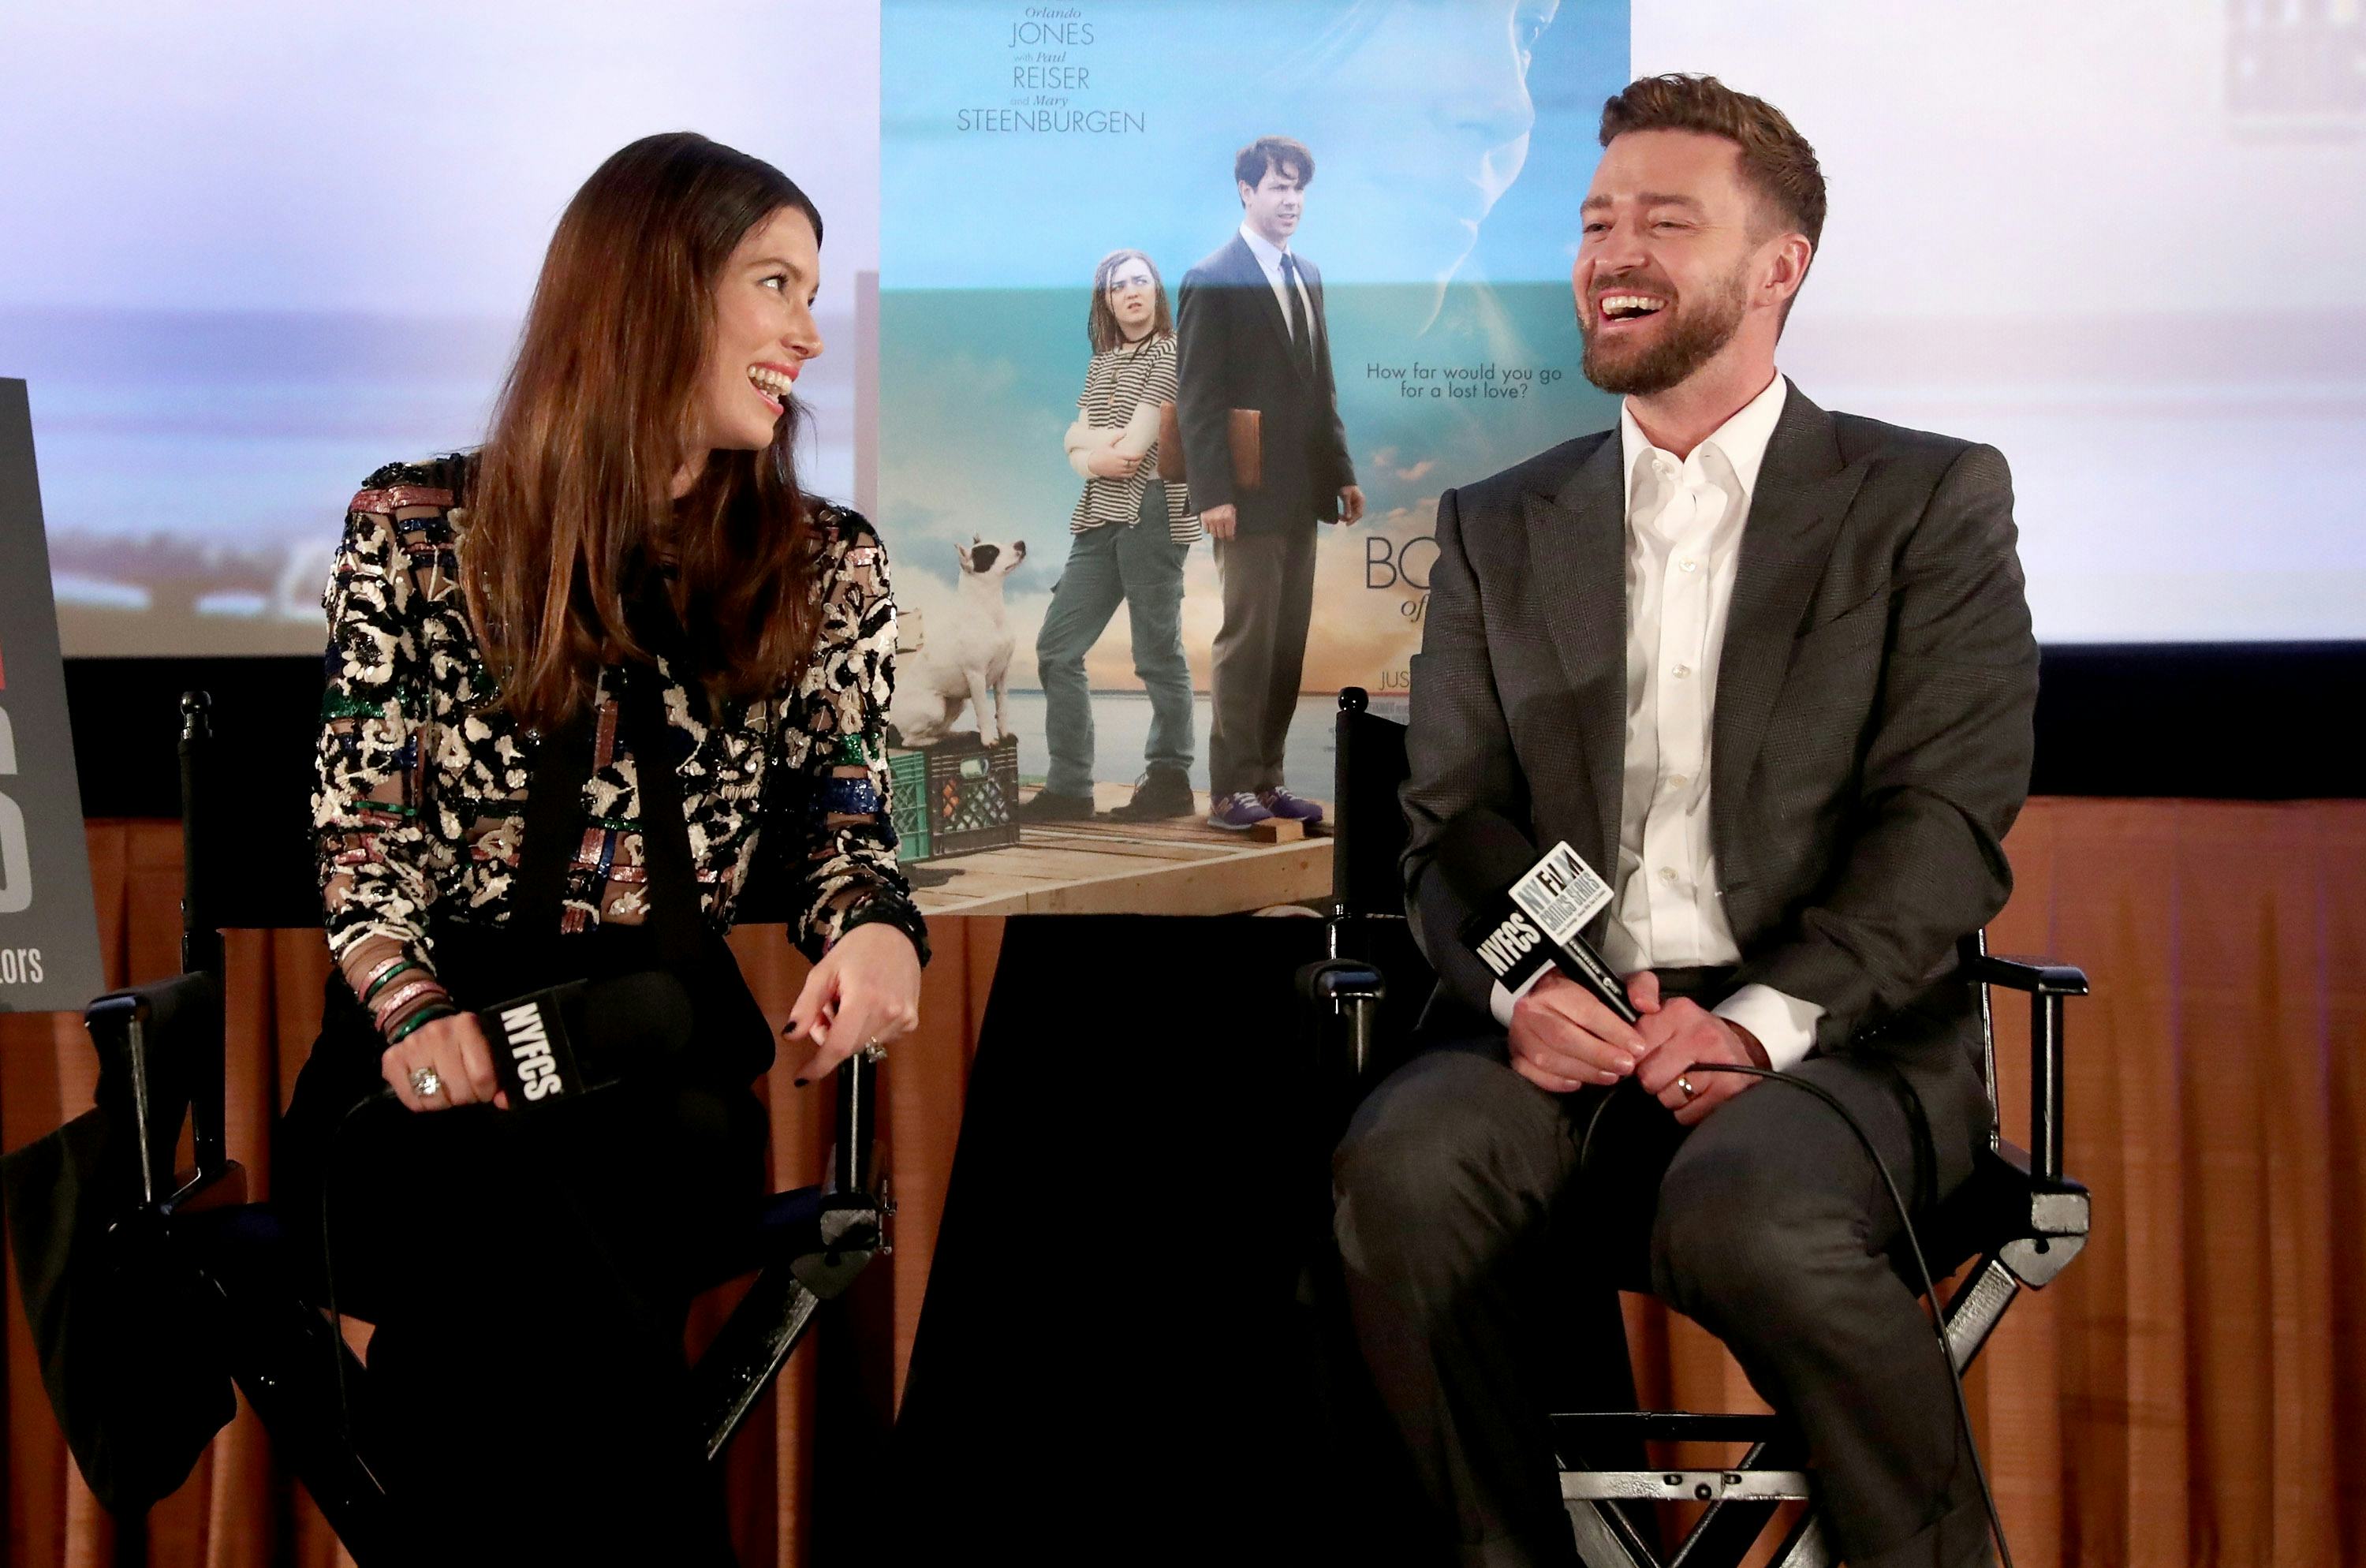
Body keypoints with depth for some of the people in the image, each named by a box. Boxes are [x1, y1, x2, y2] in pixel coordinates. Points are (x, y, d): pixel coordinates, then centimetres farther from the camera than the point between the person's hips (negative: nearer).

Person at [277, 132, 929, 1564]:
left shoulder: (827, 570, 12)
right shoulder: (417, 530, 7)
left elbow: (845, 827, 12)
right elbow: (363, 830, 6)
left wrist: (878, 931, -12)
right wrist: (414, 1013, -13)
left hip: (670, 1056, 1)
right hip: (430, 1055, -1)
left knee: (497, 1307, -32)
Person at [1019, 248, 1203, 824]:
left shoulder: (1173, 355, -3)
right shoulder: (1102, 364, 20)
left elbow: (1134, 446, -12)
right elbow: (1076, 443, 10)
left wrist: (1090, 445, 4)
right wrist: (1098, 449, -10)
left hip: (1151, 512, -8)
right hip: (1100, 518, 8)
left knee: (1157, 653, -4)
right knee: (1057, 646, 4)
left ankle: (1169, 782, 4)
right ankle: (1068, 786, 8)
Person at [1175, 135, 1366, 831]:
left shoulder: (1306, 276, 14)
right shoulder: (1212, 280, -8)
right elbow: (1199, 398, -12)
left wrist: (1342, 472, 13)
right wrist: (1213, 493, -18)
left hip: (1300, 491, 7)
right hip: (1249, 494, -7)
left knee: (1289, 642, 9)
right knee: (1247, 639, -4)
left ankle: (1267, 779, 16)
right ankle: (1230, 790, 3)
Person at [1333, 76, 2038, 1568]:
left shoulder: (1931, 503, 9)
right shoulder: (1500, 530, 19)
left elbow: (1946, 817, -2)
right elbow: (1447, 824, 11)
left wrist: (1764, 1019, -17)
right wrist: (1516, 988, -11)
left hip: (1833, 1039, -2)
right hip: (1563, 1027, 3)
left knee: (1750, 1211, -36)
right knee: (1399, 1172, -30)